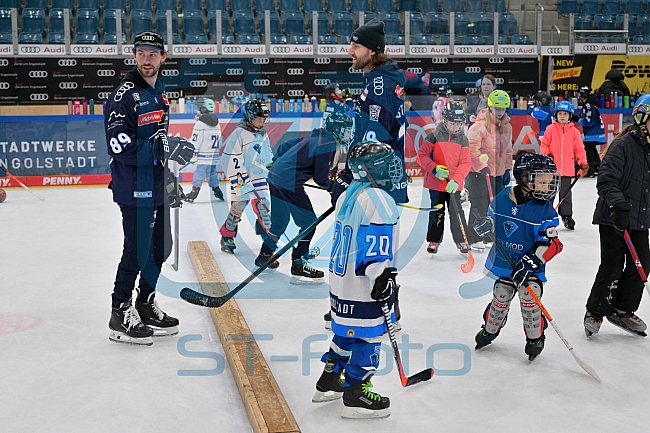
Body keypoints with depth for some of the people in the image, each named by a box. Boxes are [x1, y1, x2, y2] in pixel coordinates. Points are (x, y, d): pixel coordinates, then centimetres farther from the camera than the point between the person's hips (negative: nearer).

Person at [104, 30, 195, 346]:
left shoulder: (160, 93, 14)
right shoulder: (125, 95, -14)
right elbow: (120, 146, -22)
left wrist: (170, 179, 21)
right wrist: (162, 148, -27)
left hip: (158, 186, 9)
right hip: (135, 189, -9)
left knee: (162, 247, 16)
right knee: (138, 251, -4)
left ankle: (145, 305, 31)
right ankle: (121, 314, 10)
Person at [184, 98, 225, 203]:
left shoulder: (200, 124, -12)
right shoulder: (216, 123, 13)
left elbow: (196, 142, -14)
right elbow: (219, 140, 19)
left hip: (204, 156, -8)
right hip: (214, 155, 8)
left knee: (199, 174, -6)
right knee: (212, 174, 15)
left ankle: (194, 192, -6)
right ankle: (217, 190, 12)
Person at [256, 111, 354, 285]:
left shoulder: (316, 137, 16)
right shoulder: (328, 145, -12)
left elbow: (285, 146, 22)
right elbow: (320, 177, -12)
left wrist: (277, 165, 34)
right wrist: (333, 187, 8)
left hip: (275, 177, 10)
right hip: (290, 184, -10)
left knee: (280, 221, 24)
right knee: (309, 222, -3)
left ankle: (264, 256, 40)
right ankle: (299, 266, -2)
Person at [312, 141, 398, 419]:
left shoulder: (348, 195, 11)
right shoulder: (377, 200, -18)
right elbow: (377, 249, -24)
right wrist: (384, 280, -22)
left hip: (341, 279, 10)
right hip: (362, 286, -10)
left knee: (346, 332, 21)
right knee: (367, 335, 0)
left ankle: (329, 382, 31)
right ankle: (355, 396, 7)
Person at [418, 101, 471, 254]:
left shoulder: (463, 139, 0)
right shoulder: (435, 135, -7)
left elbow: (465, 163, -5)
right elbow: (422, 155, -5)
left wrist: (456, 180, -19)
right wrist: (434, 169, -19)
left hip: (454, 184, 1)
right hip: (436, 183, -1)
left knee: (457, 212, 2)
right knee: (437, 213, 9)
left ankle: (461, 240, 13)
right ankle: (434, 240, 22)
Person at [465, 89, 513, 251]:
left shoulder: (507, 127, 9)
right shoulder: (479, 126, -15)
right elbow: (472, 149, -19)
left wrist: (507, 169, 14)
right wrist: (482, 166, -24)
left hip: (498, 172, 7)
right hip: (478, 172, -7)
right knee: (480, 205, -9)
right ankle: (474, 239, -2)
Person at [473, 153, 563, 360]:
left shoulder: (545, 210, -13)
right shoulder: (502, 198, -7)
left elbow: (550, 243, -15)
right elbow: (492, 221, 10)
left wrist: (530, 263, -25)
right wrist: (485, 225, -15)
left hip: (531, 265, -2)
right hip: (504, 262, 2)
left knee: (530, 298, -11)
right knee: (500, 297, 9)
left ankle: (535, 338, 11)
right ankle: (490, 330, 35)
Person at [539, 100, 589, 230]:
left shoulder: (574, 131, 3)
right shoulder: (550, 129, 0)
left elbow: (579, 148, 6)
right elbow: (544, 145, 3)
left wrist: (583, 163, 0)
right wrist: (546, 156, -13)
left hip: (567, 169, 1)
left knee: (566, 194, 8)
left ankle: (567, 216, 18)